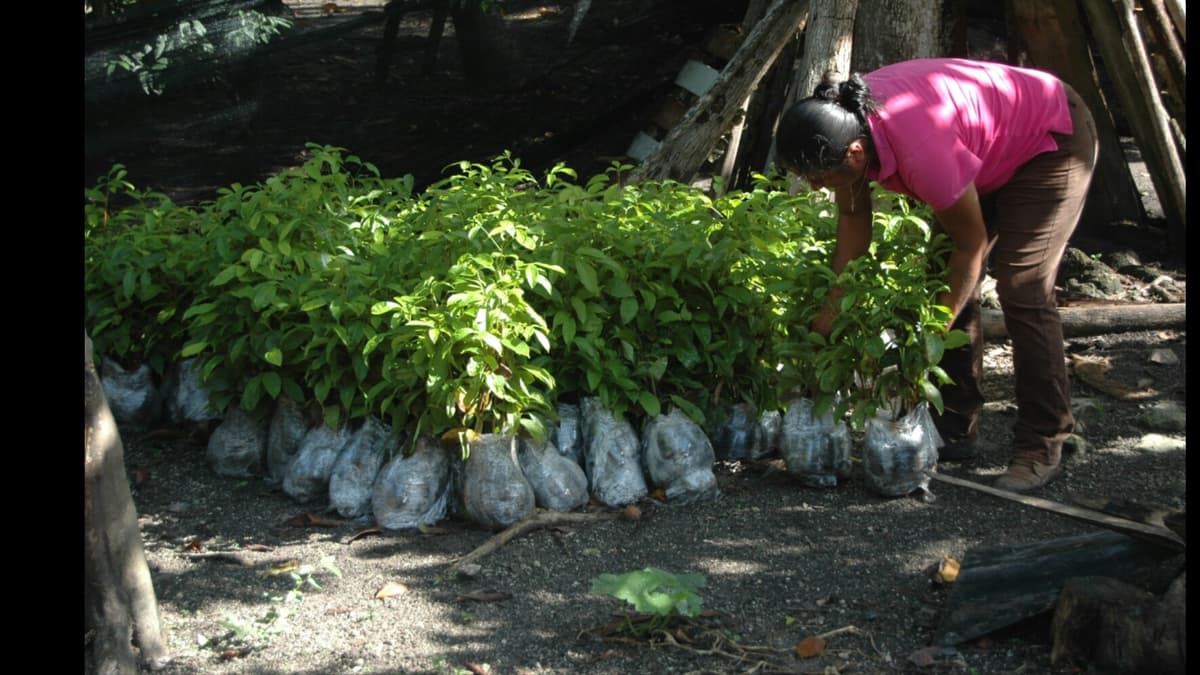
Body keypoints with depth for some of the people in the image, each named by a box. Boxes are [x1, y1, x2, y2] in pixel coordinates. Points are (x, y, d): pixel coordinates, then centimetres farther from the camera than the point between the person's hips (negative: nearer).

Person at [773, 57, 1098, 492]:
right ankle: (956, 429, 10)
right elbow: (853, 217, -5)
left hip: (1053, 141, -8)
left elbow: (971, 245, -26)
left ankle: (1042, 448, -10)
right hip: (991, 145, 9)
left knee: (1021, 288, -18)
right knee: (945, 277, 3)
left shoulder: (921, 153, -42)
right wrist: (833, 307, -10)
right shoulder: (844, 123, -20)